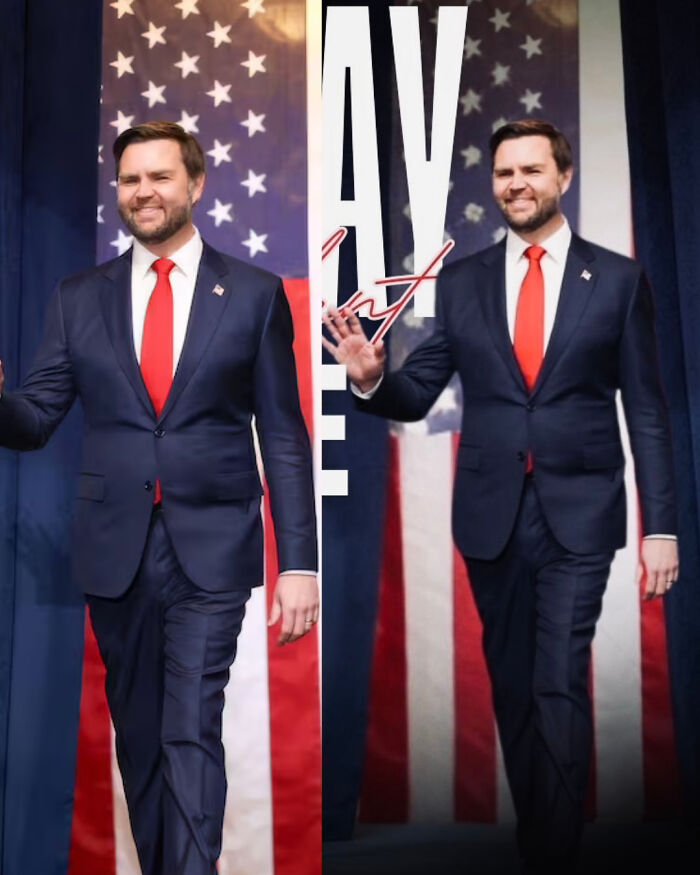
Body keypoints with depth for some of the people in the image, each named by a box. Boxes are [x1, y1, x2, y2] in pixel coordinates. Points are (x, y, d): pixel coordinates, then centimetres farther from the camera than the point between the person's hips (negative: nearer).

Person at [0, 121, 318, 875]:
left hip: (211, 550, -3)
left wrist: (298, 561, -5)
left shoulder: (254, 294, 1)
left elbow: (284, 438, -1)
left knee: (191, 733, -6)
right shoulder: (79, 298, 7)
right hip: (114, 550, 3)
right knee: (138, 734, 15)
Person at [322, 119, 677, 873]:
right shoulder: (460, 282, 5)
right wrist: (371, 378, -19)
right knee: (511, 684, 14)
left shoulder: (617, 278, 0)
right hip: (490, 514, 3)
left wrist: (660, 525, -4)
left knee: (559, 685, -9)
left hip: (579, 513, -2)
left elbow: (646, 411, 0)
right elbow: (416, 396, 3)